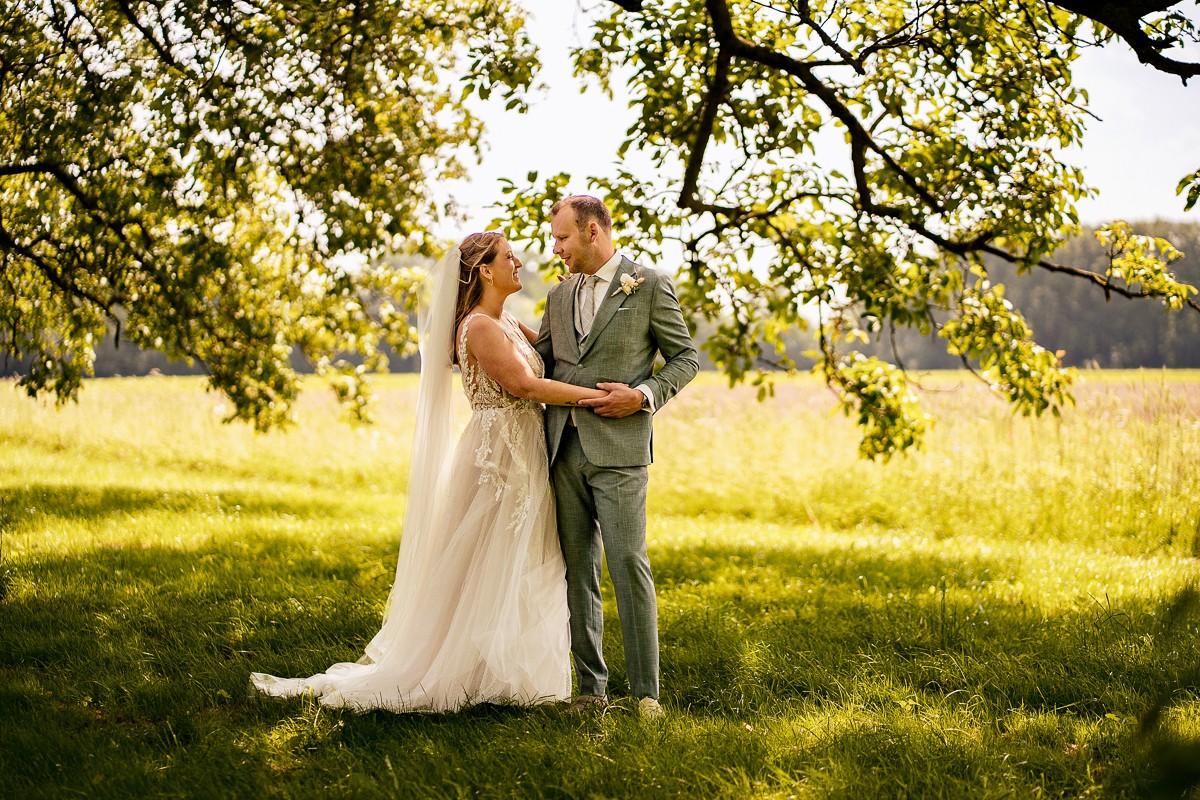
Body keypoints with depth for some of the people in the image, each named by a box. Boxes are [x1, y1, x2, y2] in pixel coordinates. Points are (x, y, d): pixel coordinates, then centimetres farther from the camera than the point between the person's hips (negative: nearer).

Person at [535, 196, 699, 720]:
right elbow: (538, 364, 19)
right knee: (577, 570, 7)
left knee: (628, 567, -8)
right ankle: (590, 686, 13)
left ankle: (645, 690, -1)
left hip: (618, 449, -6)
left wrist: (644, 396, -13)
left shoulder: (649, 286, 0)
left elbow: (686, 358, 1)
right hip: (564, 450, 6)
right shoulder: (559, 296, 17)